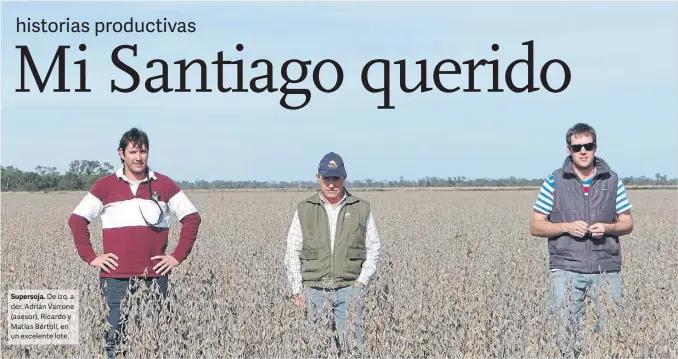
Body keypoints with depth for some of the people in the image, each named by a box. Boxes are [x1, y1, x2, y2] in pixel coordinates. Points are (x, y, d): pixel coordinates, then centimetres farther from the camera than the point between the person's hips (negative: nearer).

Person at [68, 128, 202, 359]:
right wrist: (90, 257, -1)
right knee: (114, 337, -1)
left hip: (154, 277, 1)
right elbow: (77, 220, 6)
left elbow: (192, 217, 8)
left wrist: (178, 256, 2)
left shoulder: (164, 185, 5)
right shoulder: (105, 186, 4)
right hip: (116, 277, 0)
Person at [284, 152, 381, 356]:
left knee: (352, 346, -7)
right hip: (314, 290, 1)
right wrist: (297, 290, -1)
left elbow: (373, 250, 8)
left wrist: (362, 282, -5)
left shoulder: (361, 209, 4)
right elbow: (292, 252, 7)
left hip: (349, 290, -1)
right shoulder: (304, 210, 5)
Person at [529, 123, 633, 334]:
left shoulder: (612, 180, 8)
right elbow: (535, 226, 5)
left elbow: (627, 223, 13)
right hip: (566, 268, -1)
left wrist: (608, 228, -8)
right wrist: (566, 227, -11)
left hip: (606, 268, 2)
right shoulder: (554, 181, 3)